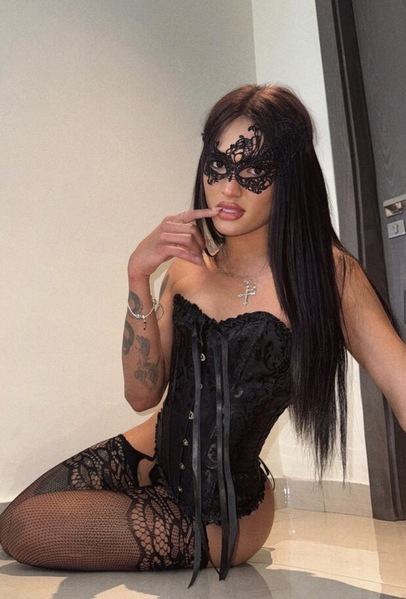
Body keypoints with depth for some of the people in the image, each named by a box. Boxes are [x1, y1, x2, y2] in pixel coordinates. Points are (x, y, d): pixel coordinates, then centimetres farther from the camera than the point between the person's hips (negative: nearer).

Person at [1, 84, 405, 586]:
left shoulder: (326, 272, -18)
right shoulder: (187, 267, -4)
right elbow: (143, 393, -8)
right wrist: (139, 277, -20)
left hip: (218, 513, -5)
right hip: (148, 456, 5)